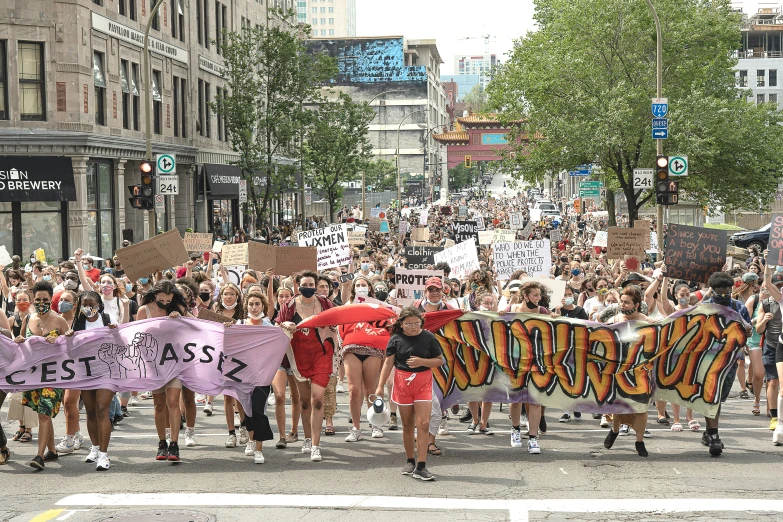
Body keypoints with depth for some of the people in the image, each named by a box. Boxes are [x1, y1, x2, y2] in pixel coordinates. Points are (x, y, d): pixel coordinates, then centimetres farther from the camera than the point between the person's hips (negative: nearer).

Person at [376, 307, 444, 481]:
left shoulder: (428, 337, -1)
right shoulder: (396, 339, 0)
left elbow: (440, 360, 3)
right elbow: (388, 363, 4)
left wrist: (422, 361, -13)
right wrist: (380, 386, 0)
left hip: (423, 383, -1)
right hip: (402, 382, 1)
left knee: (423, 424, -10)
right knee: (408, 425, 8)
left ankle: (420, 467, -10)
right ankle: (410, 461, 23)